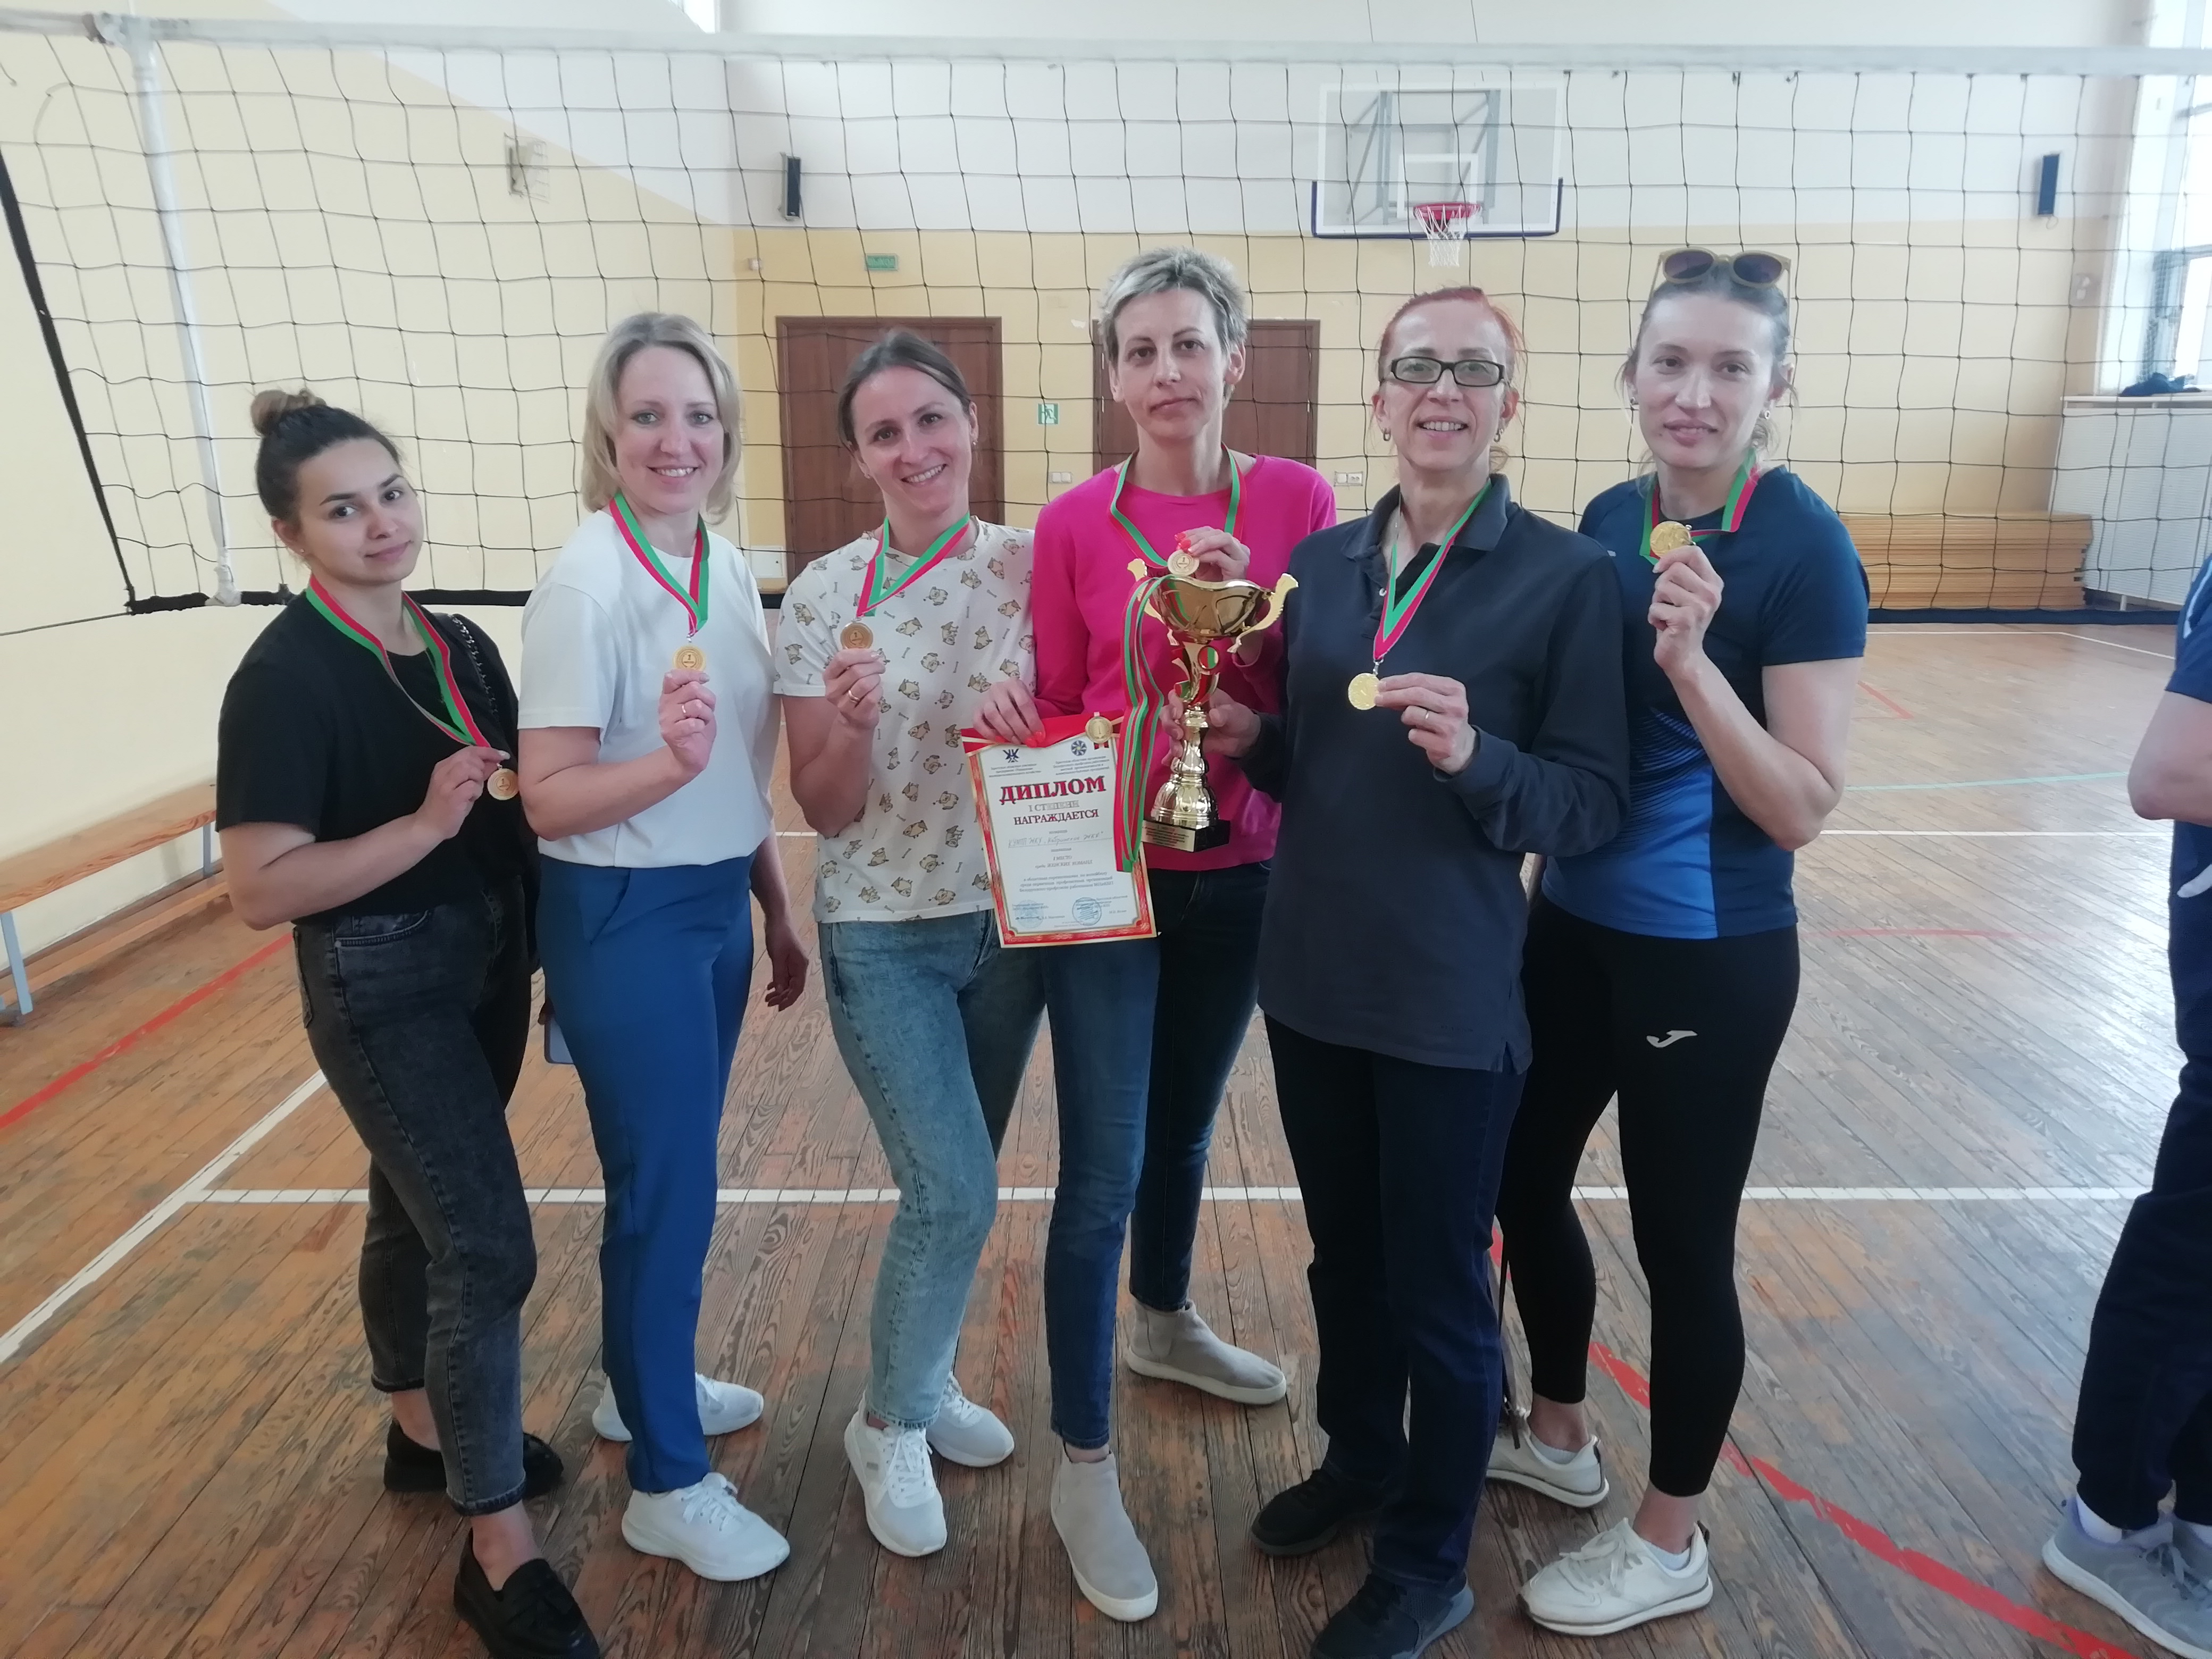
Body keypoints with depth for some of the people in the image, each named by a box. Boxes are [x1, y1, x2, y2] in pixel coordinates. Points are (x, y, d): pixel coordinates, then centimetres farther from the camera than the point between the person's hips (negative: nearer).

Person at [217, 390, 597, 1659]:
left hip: (489, 967, 7)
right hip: (381, 990, -7)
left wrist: (514, 792, -3)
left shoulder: (462, 647, 4)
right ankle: (501, 1554, 7)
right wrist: (428, 821, -27)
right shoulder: (286, 679, -17)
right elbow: (263, 889, -21)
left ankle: (426, 1432, 43)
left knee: (422, 1211, 22)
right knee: (490, 1249, -8)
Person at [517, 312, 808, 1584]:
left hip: (717, 905, 7)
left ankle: (648, 1384, 44)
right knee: (664, 1187, 4)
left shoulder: (727, 565, 4)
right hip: (624, 920, -7)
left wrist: (779, 909, 14)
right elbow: (548, 798, -18)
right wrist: (667, 763, -36)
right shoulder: (587, 586, -18)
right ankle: (669, 1485, 23)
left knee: (678, 1172, 21)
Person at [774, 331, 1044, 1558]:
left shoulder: (1034, 566, -3)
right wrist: (849, 726, -27)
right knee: (955, 1193, -5)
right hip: (883, 934, -3)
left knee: (953, 1183, 17)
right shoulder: (823, 596, -9)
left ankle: (923, 1381, 42)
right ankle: (889, 1423, 22)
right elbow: (825, 811, -8)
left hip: (1009, 920, 3)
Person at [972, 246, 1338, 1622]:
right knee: (1102, 1174, -1)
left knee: (1186, 1125, 23)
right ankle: (1086, 1471, 16)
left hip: (1244, 874, 2)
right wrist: (1013, 723, -21)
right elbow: (1057, 711, 1)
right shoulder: (1074, 524, -5)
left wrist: (1258, 606, -20)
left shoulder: (1299, 502, -4)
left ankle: (1166, 1323, 50)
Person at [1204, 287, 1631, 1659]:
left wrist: (1473, 756, -28)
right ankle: (1360, 1455, 48)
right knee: (1344, 1251, 22)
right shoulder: (1323, 560, 5)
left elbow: (1595, 802, -11)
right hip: (1311, 976, 5)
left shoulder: (1569, 574, -10)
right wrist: (1252, 740, -7)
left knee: (1440, 1287, 10)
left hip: (1453, 998, -5)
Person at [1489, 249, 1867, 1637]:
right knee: (1525, 1181, 18)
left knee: (1682, 1244, 8)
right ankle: (1558, 1438, 44)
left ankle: (1670, 1545, 31)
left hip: (1711, 953, -7)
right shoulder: (1609, 520, 4)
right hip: (1575, 923, 7)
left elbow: (1806, 807, -19)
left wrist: (1694, 660, -29)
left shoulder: (1806, 549, -15)